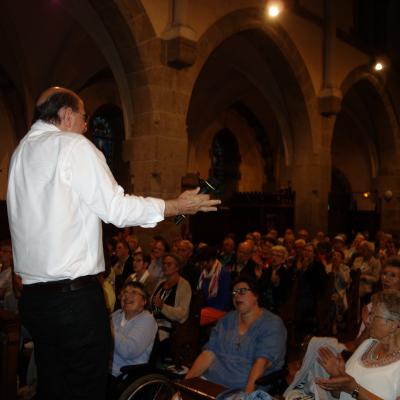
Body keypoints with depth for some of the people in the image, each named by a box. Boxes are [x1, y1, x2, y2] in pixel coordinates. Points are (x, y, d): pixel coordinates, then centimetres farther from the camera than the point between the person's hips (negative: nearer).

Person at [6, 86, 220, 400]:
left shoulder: (20, 153, 14)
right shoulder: (72, 145, -9)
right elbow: (115, 207, -14)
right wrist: (179, 206, -5)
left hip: (33, 294, 8)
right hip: (75, 294, -8)